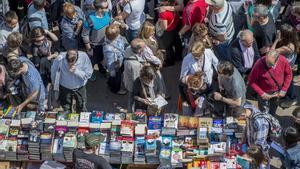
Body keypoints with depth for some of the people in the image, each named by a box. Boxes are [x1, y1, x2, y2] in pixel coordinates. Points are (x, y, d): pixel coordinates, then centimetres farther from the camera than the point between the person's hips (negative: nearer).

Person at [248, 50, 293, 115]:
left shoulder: (283, 61, -26)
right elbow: (251, 81, -20)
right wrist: (261, 93, -21)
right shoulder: (259, 64, -34)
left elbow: (289, 75, -7)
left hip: (278, 92, 3)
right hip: (264, 93, -3)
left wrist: (284, 90, -10)